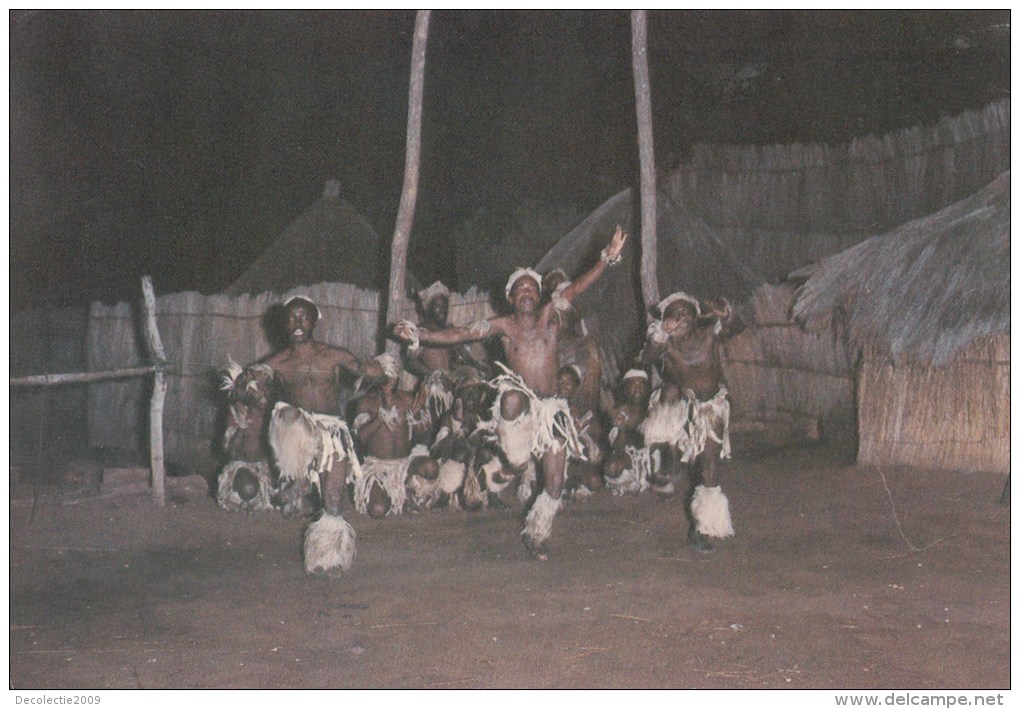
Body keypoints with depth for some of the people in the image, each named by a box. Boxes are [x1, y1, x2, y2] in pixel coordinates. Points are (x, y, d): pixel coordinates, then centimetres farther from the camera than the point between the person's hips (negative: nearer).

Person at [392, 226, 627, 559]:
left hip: (550, 408, 2)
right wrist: (418, 335, -8)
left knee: (554, 484, 1)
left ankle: (535, 534, 26)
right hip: (520, 404, -2)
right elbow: (459, 335, 1)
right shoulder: (504, 325, 4)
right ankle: (516, 455, -15)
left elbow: (576, 288, -9)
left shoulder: (550, 316, 4)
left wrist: (607, 259, -22)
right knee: (513, 400, -42)